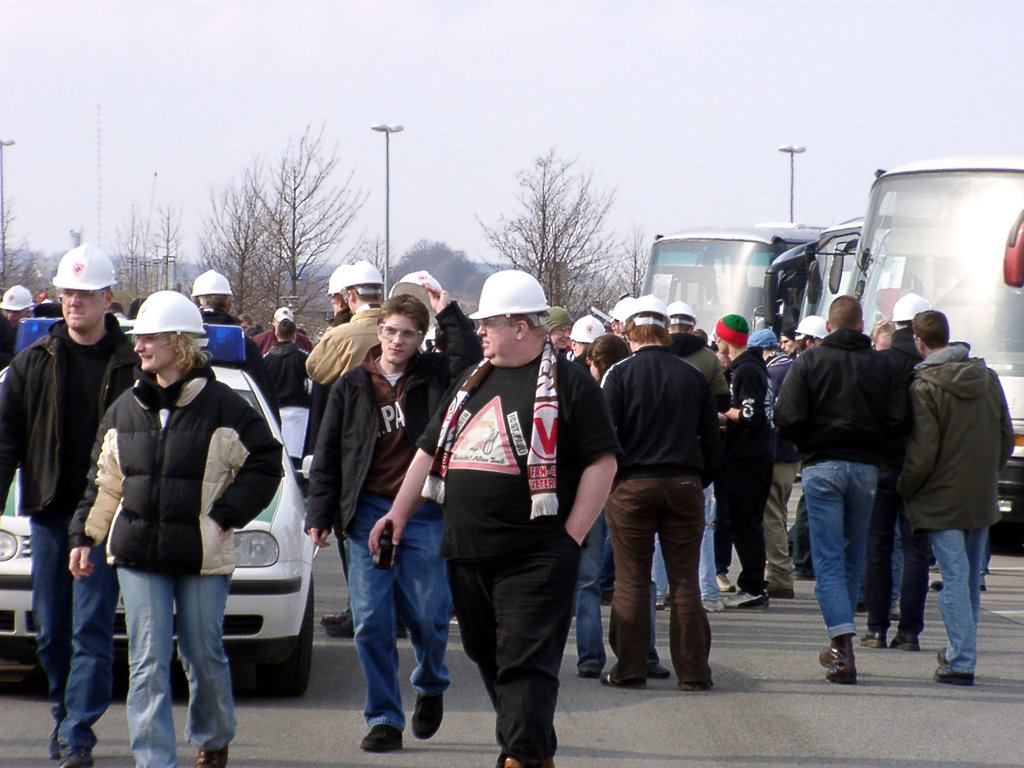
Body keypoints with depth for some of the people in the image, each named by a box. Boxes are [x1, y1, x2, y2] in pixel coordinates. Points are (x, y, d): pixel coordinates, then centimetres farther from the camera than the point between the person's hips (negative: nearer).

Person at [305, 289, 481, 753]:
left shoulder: (434, 377, 5)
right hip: (368, 512, 1)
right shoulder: (352, 386, 7)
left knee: (427, 615, 2)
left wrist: (448, 314, -11)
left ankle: (430, 687, 32)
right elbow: (327, 456, 10)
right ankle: (384, 720, 5)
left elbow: (473, 361, -15)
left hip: (424, 512, -1)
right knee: (371, 623, -3)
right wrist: (319, 515, 4)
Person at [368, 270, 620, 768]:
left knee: (525, 661, -10)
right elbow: (431, 450, 24)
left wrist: (572, 535, -11)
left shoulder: (568, 383, -4)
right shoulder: (473, 382, 17)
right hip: (465, 554, 7)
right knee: (488, 657, 12)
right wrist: (400, 512, 17)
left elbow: (602, 462, -8)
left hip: (535, 557, -7)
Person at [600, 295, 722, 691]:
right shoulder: (693, 376, 6)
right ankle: (693, 670, 4)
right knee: (685, 581, 5)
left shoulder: (620, 374, -4)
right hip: (684, 485, 3)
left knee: (631, 581, 2)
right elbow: (712, 438, 10)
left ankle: (630, 668, 2)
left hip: (632, 485, -2)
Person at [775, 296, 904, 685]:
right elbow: (898, 421, -4)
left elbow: (788, 419, -11)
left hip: (822, 466, -3)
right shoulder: (881, 365, 1)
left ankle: (843, 648, -18)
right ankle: (840, 647, 23)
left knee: (828, 561, -4)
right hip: (866, 469, 3)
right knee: (854, 558, 15)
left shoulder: (809, 361, -4)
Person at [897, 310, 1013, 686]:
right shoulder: (987, 377, 6)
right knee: (971, 577, 16)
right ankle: (960, 650, 27)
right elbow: (1006, 438, 11)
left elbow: (922, 454, -16)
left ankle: (961, 661, -8)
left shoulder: (924, 388, -14)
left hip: (943, 499, -6)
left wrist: (905, 489, 0)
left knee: (954, 577, -5)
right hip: (982, 499, 6)